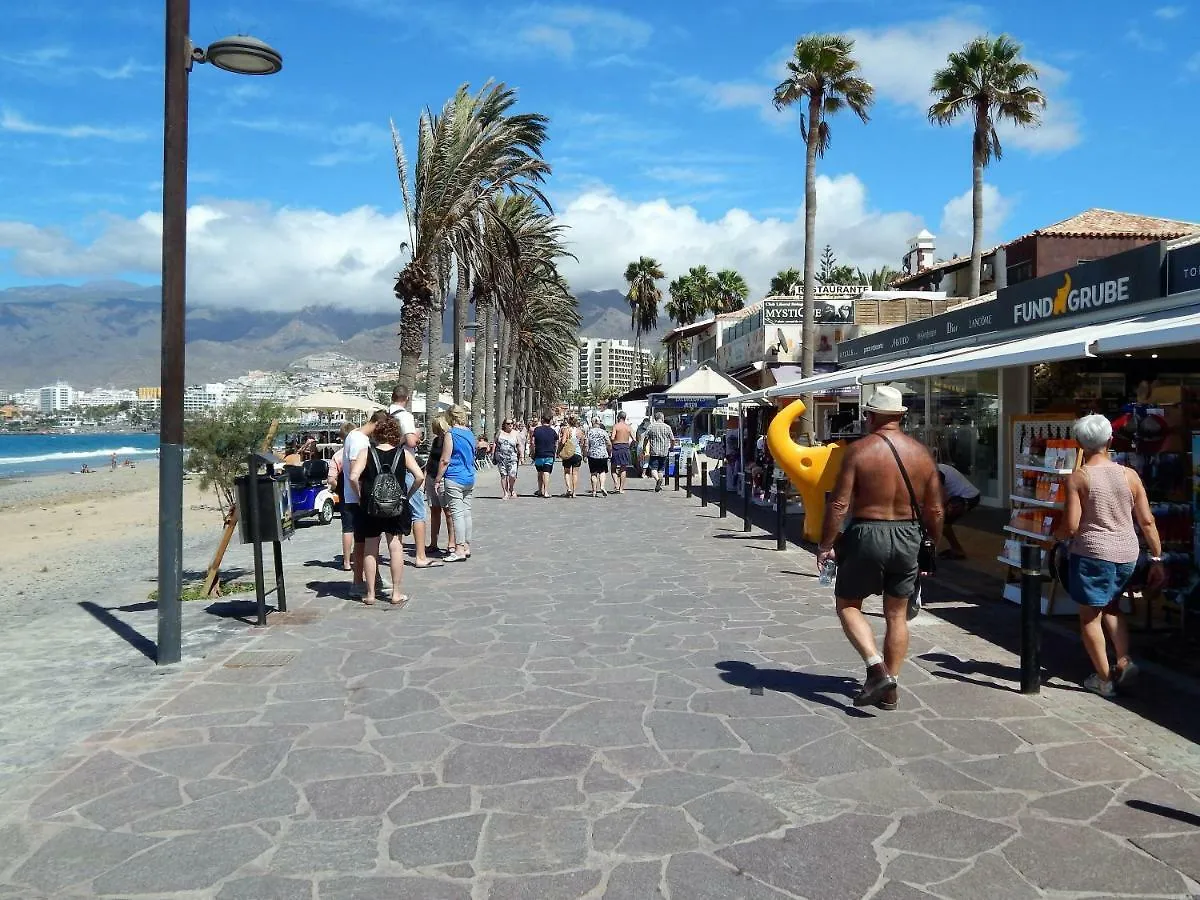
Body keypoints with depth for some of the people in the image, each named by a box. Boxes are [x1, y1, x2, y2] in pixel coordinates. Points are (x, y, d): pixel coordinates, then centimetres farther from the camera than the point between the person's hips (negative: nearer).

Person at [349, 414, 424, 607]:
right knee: (396, 548, 7)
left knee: (370, 550, 10)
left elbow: (353, 477, -15)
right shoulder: (403, 453, -1)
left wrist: (361, 495, -1)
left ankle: (370, 594, 16)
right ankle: (396, 594, 10)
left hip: (370, 506, 0)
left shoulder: (366, 452, -3)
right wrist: (407, 494, 2)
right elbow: (420, 477, -11)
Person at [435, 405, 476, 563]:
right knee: (466, 513, 12)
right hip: (470, 478, 8)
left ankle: (459, 550, -8)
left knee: (457, 514, -7)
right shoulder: (470, 433, 12)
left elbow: (445, 460, -13)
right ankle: (467, 547, 17)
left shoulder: (451, 434, -11)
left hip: (454, 479, -8)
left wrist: (438, 480, -7)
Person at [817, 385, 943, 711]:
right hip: (908, 538, 5)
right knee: (897, 615, 14)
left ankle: (877, 668, -6)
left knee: (848, 604, 11)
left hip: (867, 535, -4)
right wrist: (933, 547, 19)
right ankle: (889, 690, 19)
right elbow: (934, 510, 6)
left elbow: (839, 505, -14)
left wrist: (825, 546, -6)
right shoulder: (922, 453, 2)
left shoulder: (859, 450, -11)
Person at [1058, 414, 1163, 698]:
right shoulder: (1129, 475, 2)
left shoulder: (1078, 478, -9)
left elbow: (1070, 527, -14)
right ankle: (1124, 662, 16)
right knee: (1111, 605, 28)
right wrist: (1157, 559, 11)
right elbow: (1147, 521, 3)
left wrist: (1053, 533, 8)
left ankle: (1104, 679, 14)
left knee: (1090, 615, 10)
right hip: (1127, 554, 5)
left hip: (1092, 554, -5)